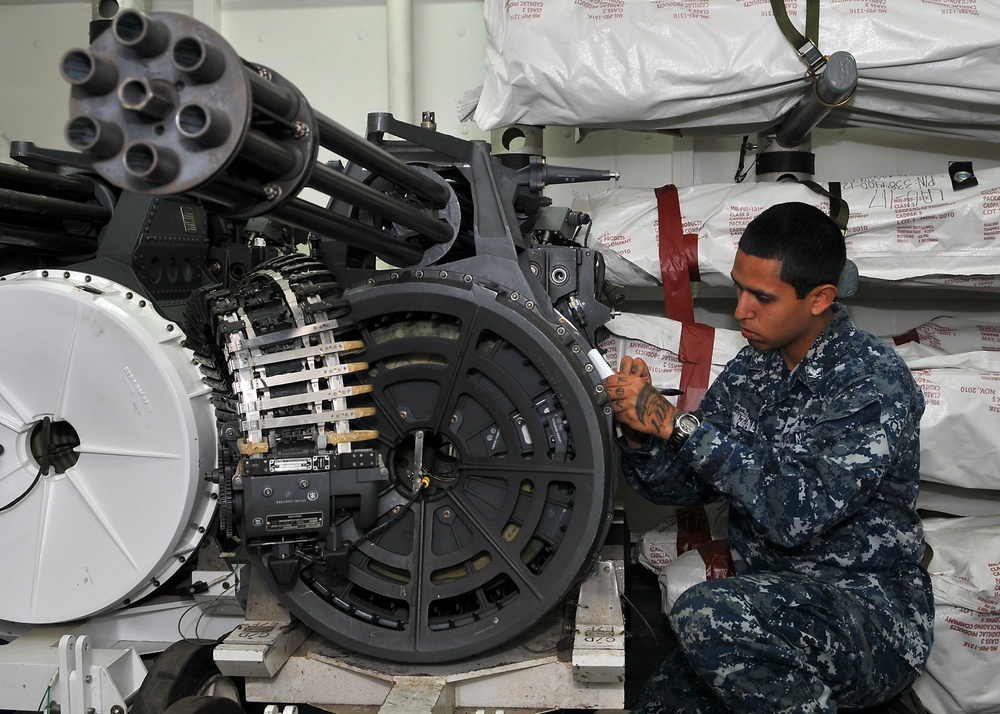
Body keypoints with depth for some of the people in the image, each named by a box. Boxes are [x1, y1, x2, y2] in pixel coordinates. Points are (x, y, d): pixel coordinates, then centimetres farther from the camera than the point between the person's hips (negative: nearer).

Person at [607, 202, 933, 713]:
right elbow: (676, 487, 8)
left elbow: (797, 513, -27)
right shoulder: (750, 370, 7)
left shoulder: (875, 382, -15)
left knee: (706, 614, -31)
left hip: (875, 621, -6)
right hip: (770, 610, 7)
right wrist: (639, 430, -12)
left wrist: (676, 422, -27)